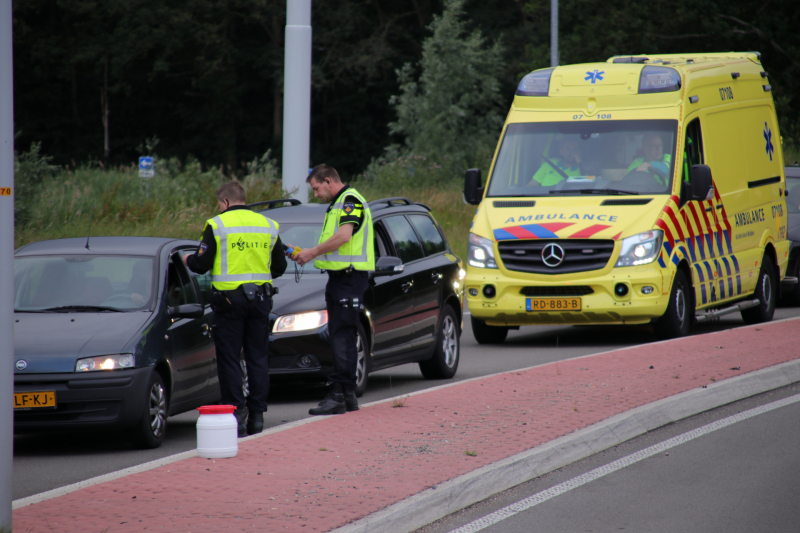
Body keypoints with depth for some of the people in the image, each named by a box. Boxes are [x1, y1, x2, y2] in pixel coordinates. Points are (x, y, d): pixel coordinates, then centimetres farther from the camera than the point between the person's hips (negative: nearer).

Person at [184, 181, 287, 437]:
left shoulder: (217, 225, -6)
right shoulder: (268, 226, 9)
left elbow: (202, 264, -7)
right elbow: (279, 266, 14)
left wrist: (188, 260, 15)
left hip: (229, 298, -4)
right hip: (260, 299, 4)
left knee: (229, 358, 1)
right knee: (258, 357, 10)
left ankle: (236, 413, -6)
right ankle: (257, 415, 9)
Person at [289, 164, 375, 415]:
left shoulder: (350, 200, -11)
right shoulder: (336, 204, 21)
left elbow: (344, 236, -23)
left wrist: (314, 251, -14)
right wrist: (309, 254, 11)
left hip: (350, 277, -11)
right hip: (337, 276, 11)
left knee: (342, 336, -13)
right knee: (339, 336, 11)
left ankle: (338, 395, -16)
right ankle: (348, 394, 15)